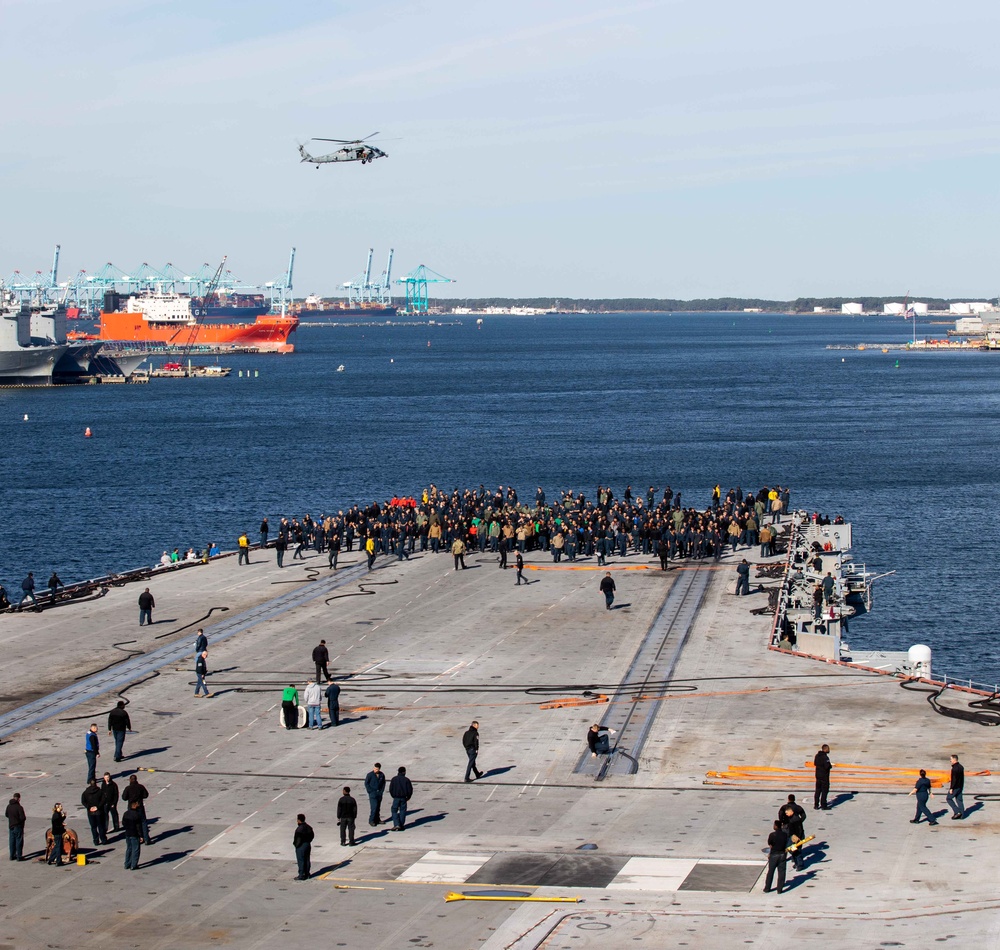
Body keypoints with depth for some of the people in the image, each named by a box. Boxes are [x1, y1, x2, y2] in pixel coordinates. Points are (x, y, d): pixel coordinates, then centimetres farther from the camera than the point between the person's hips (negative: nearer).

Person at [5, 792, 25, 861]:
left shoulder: (9, 806, -1)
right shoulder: (19, 807, -22)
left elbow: (6, 814, 12)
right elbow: (23, 818, -23)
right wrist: (25, 817, -1)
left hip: (11, 826, 6)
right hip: (18, 827, -6)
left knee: (12, 842, 15)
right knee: (19, 841, 4)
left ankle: (12, 856, 21)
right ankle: (19, 856, 7)